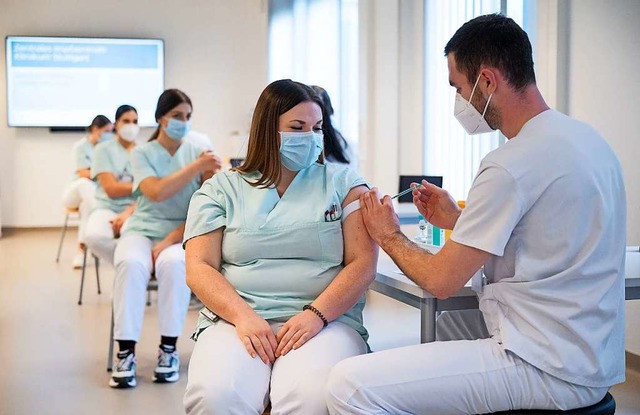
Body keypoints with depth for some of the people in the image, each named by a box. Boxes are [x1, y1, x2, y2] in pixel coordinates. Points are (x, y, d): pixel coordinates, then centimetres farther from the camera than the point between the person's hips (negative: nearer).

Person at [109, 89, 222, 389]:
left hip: (183, 232, 0)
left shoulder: (198, 151, 4)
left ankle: (168, 349, -21)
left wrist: (170, 240, -15)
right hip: (142, 229, 1)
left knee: (173, 263, -35)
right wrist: (197, 166, -18)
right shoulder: (142, 153, 5)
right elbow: (158, 192, -15)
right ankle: (126, 352, -25)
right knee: (131, 263, -33)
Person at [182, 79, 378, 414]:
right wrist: (243, 316, -13)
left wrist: (316, 315, -14)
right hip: (236, 319, 1)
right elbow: (199, 268, 4)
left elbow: (363, 263, 2)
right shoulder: (221, 189, 13)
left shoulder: (343, 183, 12)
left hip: (326, 320, 0)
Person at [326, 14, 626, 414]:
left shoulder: (512, 163, -20)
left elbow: (442, 280, -13)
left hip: (547, 368, -10)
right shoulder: (586, 138, 8)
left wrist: (388, 235, 5)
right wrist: (458, 220, 16)